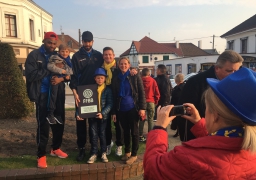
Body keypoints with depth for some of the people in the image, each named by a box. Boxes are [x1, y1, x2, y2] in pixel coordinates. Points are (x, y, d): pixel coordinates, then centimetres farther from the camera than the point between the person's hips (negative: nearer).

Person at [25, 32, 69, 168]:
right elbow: (30, 75, -16)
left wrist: (61, 78, -16)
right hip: (43, 96, -4)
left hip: (58, 95, 5)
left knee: (59, 123, 13)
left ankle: (56, 148, 33)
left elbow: (68, 73, 6)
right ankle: (41, 155, 15)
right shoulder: (34, 55, -4)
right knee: (43, 125, 0)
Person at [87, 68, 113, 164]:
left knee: (102, 134, 9)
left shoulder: (108, 90, -3)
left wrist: (102, 113, -20)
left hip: (103, 116, -1)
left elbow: (110, 104, -8)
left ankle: (103, 153, 23)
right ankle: (93, 154, 16)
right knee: (93, 135, 5)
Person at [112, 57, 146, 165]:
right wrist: (114, 112, 7)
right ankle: (127, 152, 26)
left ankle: (134, 154, 12)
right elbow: (114, 97, 11)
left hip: (133, 108, -4)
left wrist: (142, 108, -13)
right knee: (125, 131, 13)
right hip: (121, 110, 4)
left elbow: (142, 93, -4)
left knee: (134, 132, 3)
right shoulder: (116, 79, 9)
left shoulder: (135, 77, -1)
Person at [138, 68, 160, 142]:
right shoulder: (152, 80, -3)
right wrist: (156, 101, 11)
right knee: (150, 120, 6)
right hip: (150, 102, -1)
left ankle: (141, 136, 13)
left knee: (142, 120, 10)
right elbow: (157, 92, -3)